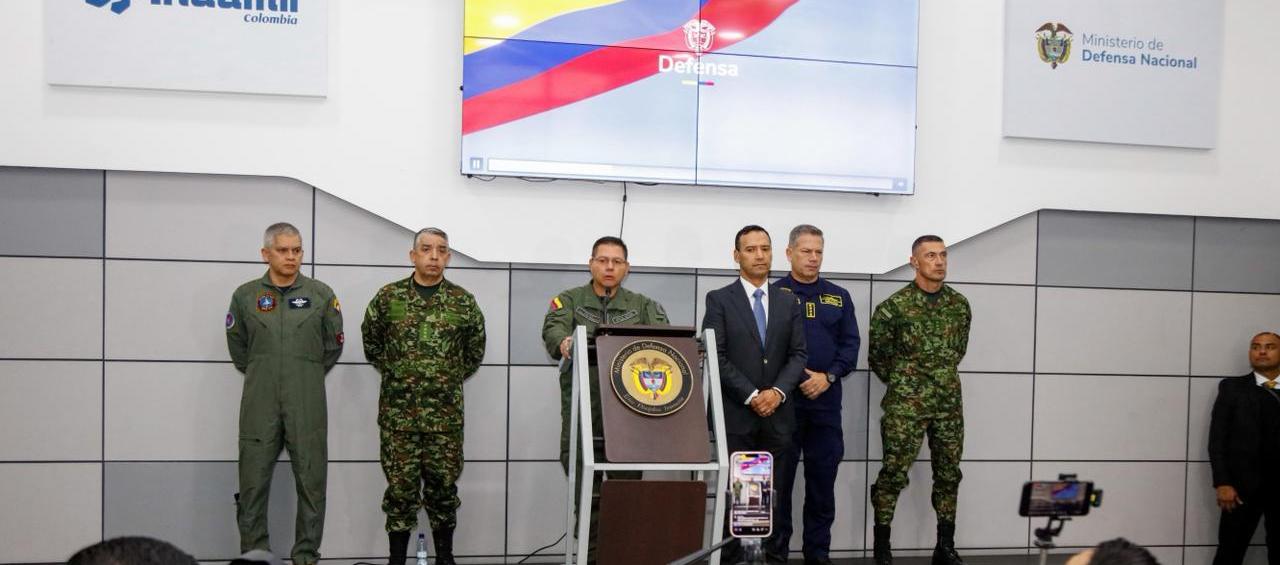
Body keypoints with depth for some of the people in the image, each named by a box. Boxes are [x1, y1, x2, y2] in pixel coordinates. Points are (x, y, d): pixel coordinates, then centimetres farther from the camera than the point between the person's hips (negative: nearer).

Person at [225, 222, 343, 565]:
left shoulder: (321, 295, 2)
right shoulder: (245, 295, 5)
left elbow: (333, 346, 11)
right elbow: (237, 346, 16)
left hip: (308, 405, 0)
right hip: (259, 406, 1)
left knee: (311, 483, 3)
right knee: (253, 484, 4)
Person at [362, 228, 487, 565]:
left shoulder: (463, 302, 2)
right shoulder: (388, 296, 1)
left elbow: (475, 351, 13)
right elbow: (371, 344, 13)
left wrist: (450, 379, 10)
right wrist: (395, 375, 10)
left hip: (446, 412, 0)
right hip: (397, 411, 0)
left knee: (443, 485, 7)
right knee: (400, 486, 4)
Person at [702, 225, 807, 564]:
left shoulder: (788, 301, 12)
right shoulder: (719, 300, 1)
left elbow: (798, 354, 7)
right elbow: (716, 357, -6)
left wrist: (778, 391, -10)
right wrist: (751, 396, -12)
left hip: (778, 414, 3)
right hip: (736, 414, -3)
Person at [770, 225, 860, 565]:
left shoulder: (839, 297, 12)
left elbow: (851, 345, 6)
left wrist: (828, 377, -10)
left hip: (826, 403, 3)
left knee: (823, 482, 8)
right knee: (779, 480, 2)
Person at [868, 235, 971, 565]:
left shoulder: (960, 305, 6)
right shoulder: (894, 306, -9)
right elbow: (877, 356, 1)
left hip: (949, 404, 5)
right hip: (905, 405, -5)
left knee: (948, 475, 9)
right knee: (894, 474, -2)